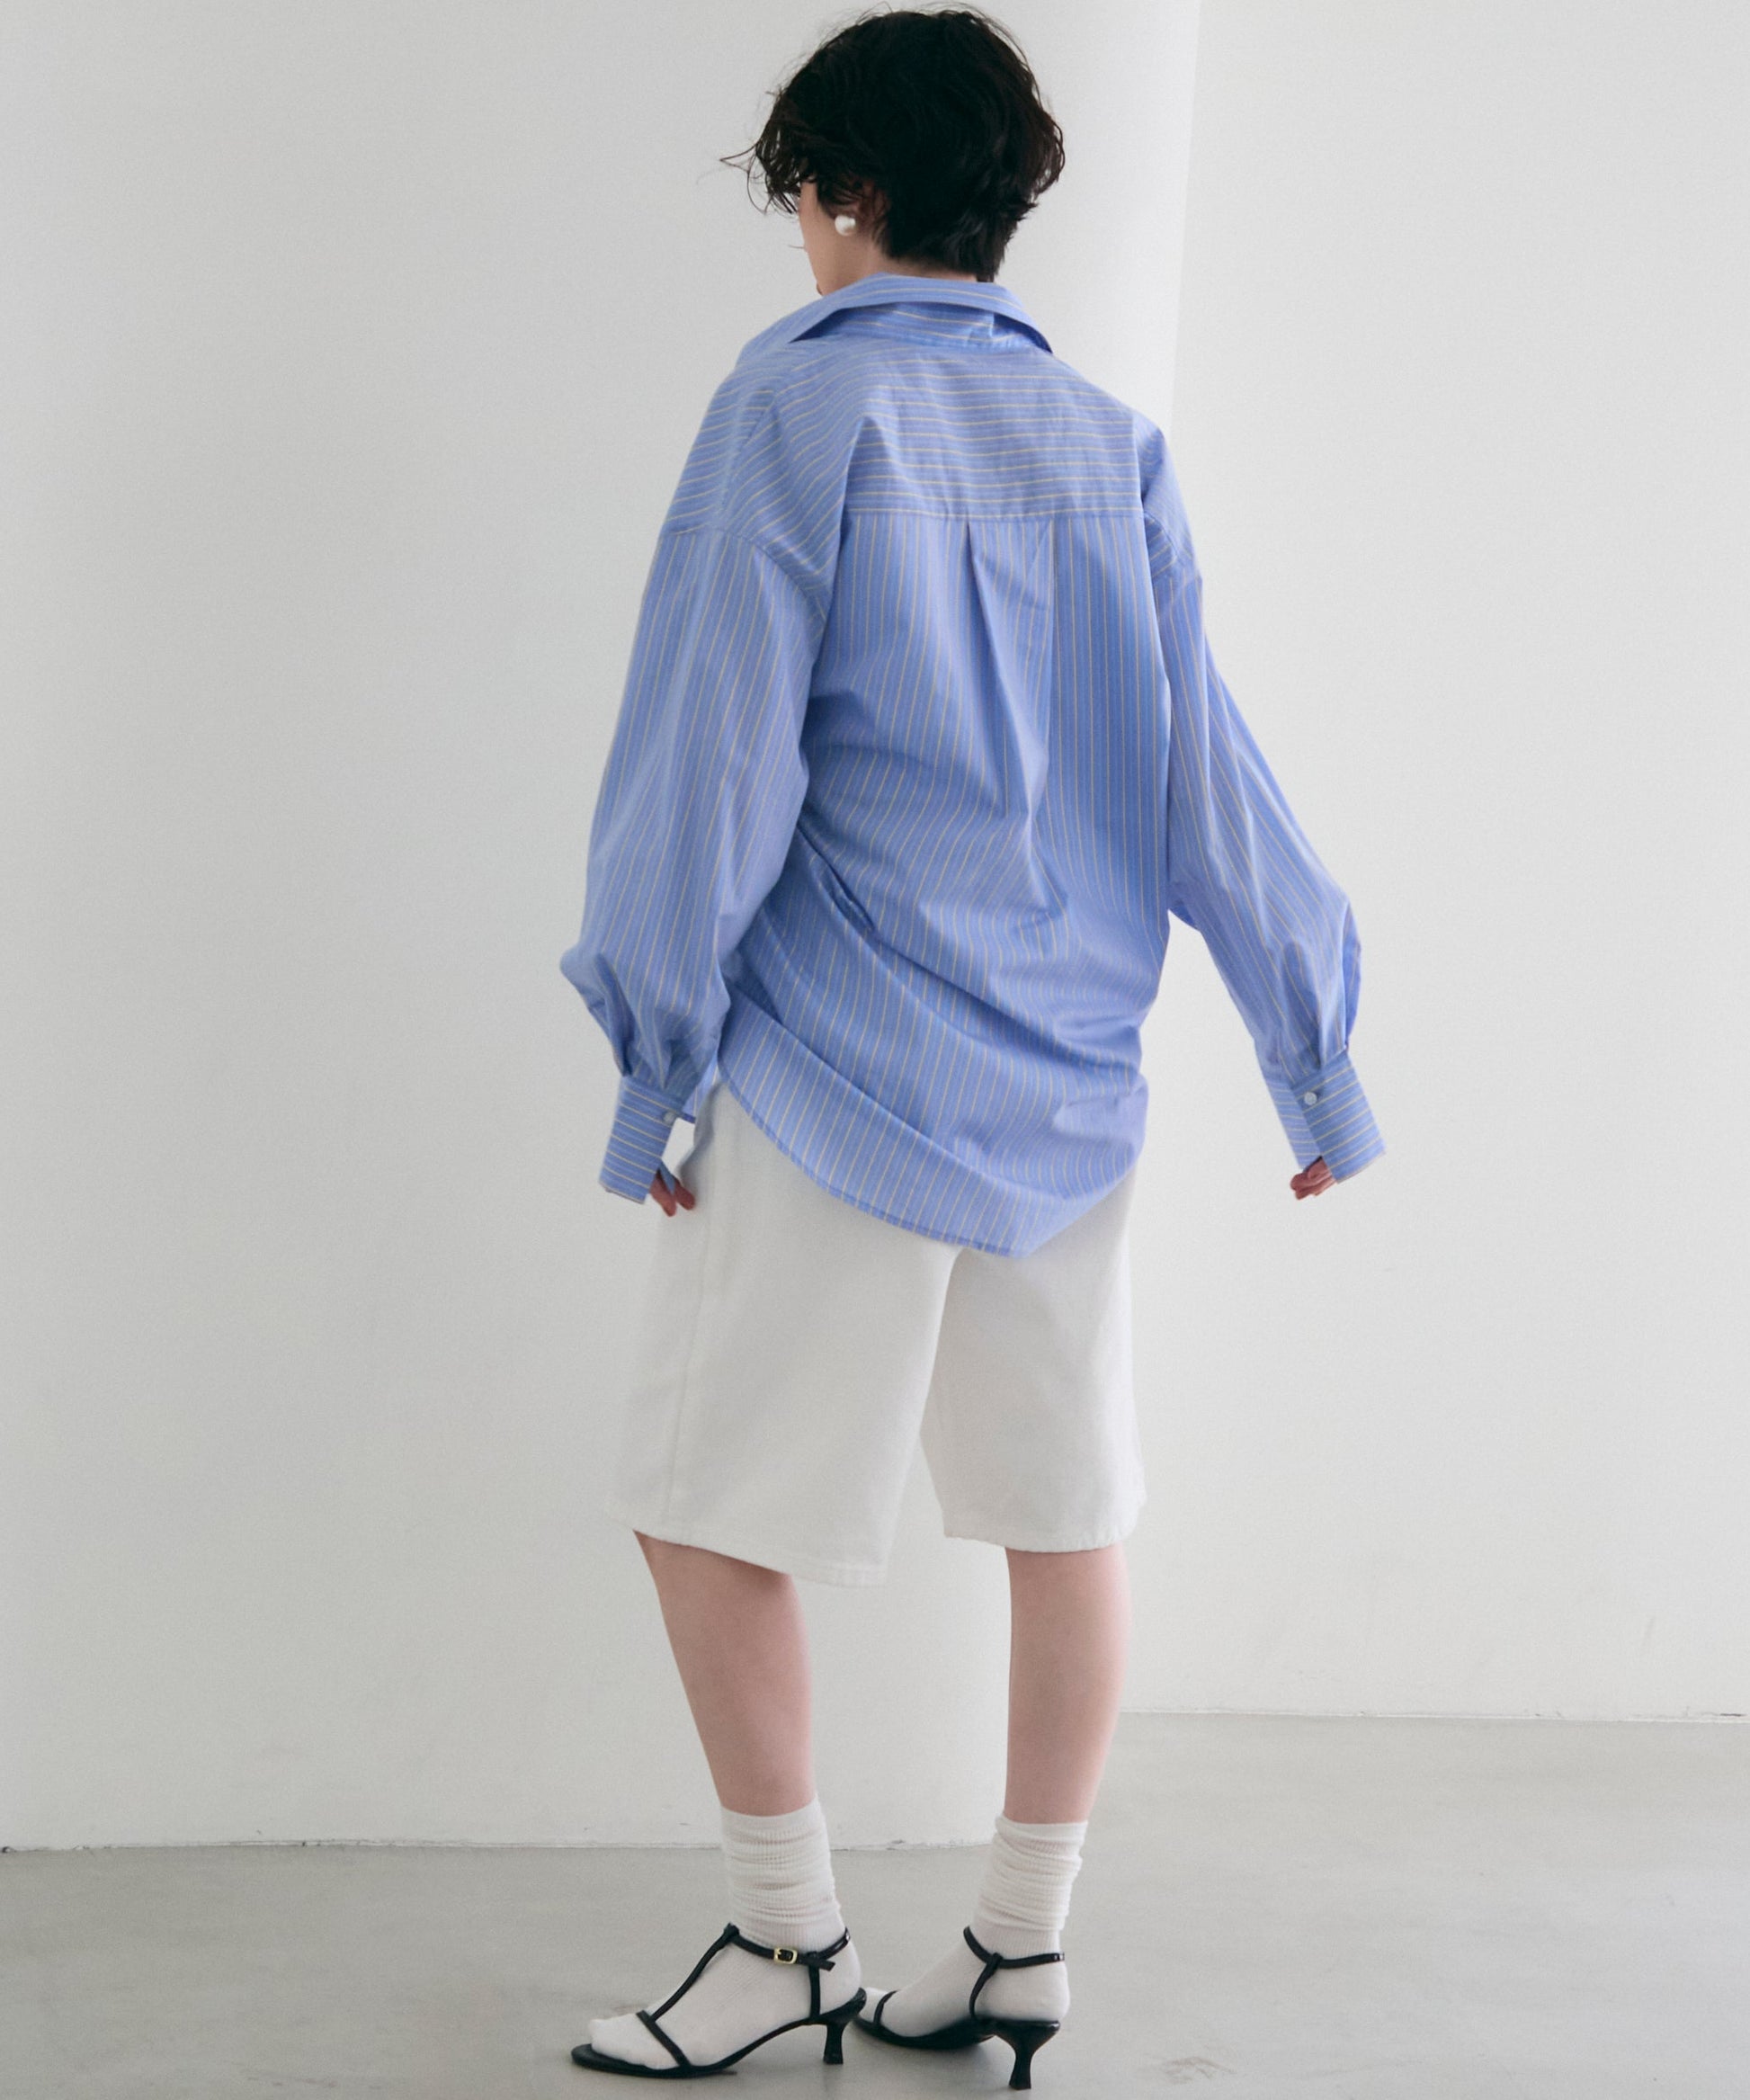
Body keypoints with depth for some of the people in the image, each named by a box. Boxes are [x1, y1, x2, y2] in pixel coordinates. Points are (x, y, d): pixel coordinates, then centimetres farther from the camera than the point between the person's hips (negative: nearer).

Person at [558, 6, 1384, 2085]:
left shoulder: (801, 401, -6)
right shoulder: (1109, 442, 8)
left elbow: (713, 758, -9)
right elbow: (1204, 770, 8)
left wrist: (657, 1060, -3)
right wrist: (1316, 1059, 14)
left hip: (841, 1075, -6)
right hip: (1067, 1078, 6)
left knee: (706, 1499, 6)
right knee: (1066, 1506, 10)